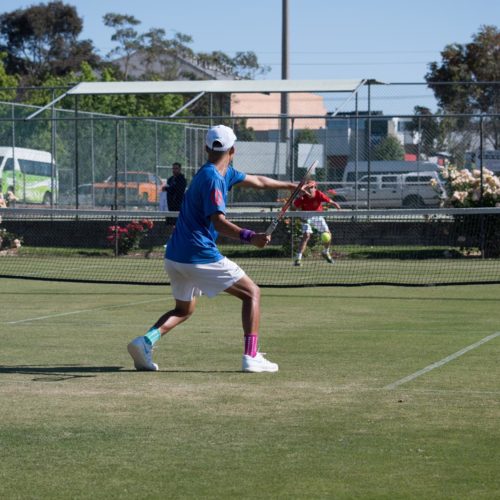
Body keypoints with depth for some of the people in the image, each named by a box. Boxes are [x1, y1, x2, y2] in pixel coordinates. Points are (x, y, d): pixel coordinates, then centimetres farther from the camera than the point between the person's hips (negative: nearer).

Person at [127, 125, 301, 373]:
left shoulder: (225, 173, 14)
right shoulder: (213, 179, -15)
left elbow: (257, 181, 29)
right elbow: (218, 222, -27)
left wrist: (291, 185, 38)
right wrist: (250, 237, -42)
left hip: (175, 257, 9)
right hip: (200, 256, -9)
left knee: (183, 309, 24)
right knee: (251, 293, 2)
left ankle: (146, 341, -2)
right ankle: (251, 357, -7)